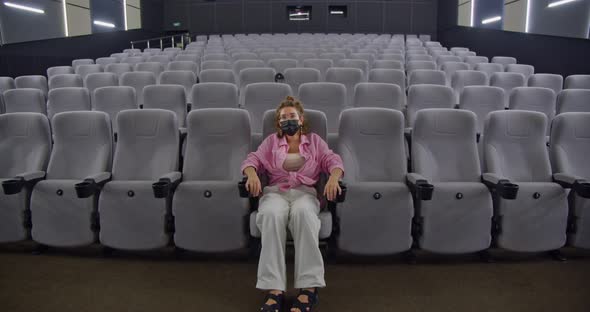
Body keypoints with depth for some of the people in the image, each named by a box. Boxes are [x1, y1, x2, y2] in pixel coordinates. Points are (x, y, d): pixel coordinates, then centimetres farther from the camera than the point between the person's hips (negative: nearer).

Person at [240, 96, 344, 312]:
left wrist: (333, 178, -16)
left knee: (302, 212, -39)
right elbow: (253, 159, 11)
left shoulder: (314, 140, 22)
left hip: (305, 192, 0)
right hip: (275, 192, 1)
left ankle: (309, 287, -40)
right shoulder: (271, 141, 24)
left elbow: (332, 160, 8)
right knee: (272, 214, -38)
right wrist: (252, 174, -15)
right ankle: (274, 289, -42)